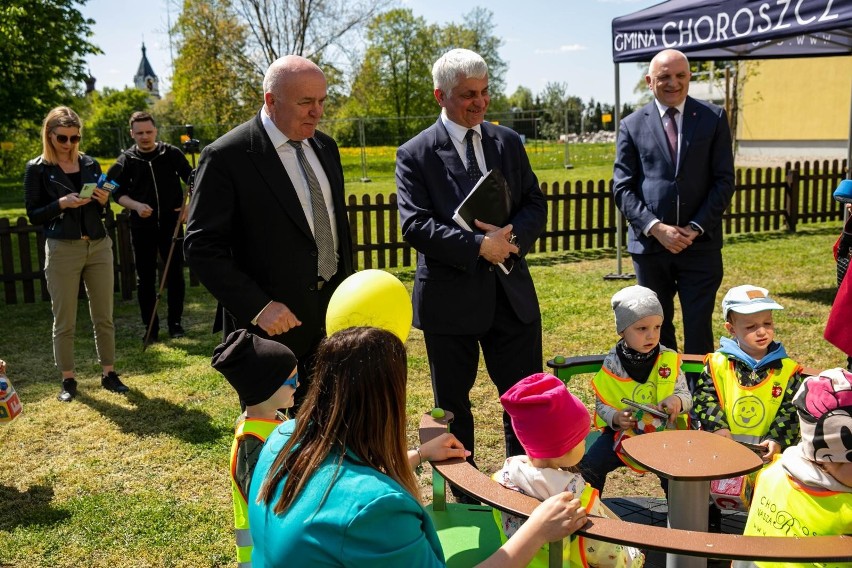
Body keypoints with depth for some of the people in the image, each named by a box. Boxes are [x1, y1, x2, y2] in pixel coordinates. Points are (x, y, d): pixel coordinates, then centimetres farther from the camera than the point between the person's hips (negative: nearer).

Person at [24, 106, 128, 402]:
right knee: (64, 321, 4)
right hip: (62, 250, -3)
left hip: (98, 246, 3)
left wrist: (104, 201, -7)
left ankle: (109, 374, 17)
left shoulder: (91, 164, 9)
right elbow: (33, 215, -3)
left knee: (104, 317, 7)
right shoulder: (37, 168, -1)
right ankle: (68, 380, 15)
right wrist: (62, 203, -18)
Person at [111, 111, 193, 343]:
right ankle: (150, 327, 14)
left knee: (175, 275, 4)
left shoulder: (172, 154, -1)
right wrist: (136, 205, -14)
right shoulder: (125, 160, 1)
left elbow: (192, 182, 7)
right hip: (142, 226, 1)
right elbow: (117, 192, 4)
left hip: (171, 223, 0)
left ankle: (175, 322, 18)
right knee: (145, 278, 4)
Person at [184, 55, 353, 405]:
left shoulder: (325, 147, 8)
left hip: (333, 318, 6)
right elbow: (202, 247, -14)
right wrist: (257, 308, -21)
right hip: (273, 325, -6)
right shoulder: (227, 157, -13)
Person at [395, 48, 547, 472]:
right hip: (450, 298, -3)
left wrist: (513, 236, -14)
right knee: (452, 404, 12)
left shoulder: (508, 142, 8)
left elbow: (535, 204, 7)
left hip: (512, 293, 4)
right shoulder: (415, 154, -5)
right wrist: (478, 246, -22)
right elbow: (414, 225, -14)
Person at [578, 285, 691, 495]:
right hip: (622, 432, 1)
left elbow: (687, 397, 0)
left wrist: (677, 400, -23)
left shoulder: (669, 360, -4)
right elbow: (601, 404, 1)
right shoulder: (611, 364, -5)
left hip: (664, 431, -1)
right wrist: (615, 418, -20)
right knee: (589, 465, -11)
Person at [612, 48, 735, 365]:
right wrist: (656, 228, -13)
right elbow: (622, 188, 0)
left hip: (700, 243, 0)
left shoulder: (713, 118, 5)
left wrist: (696, 228, -10)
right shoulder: (632, 125, 5)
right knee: (657, 330, 12)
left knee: (699, 330, 3)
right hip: (649, 244, 1)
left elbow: (724, 180, 1)